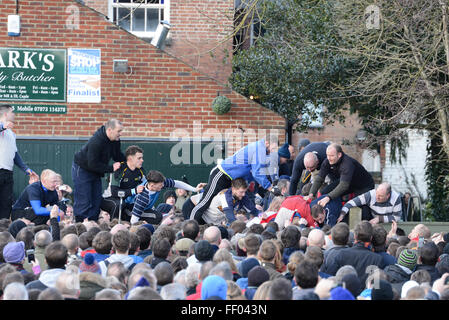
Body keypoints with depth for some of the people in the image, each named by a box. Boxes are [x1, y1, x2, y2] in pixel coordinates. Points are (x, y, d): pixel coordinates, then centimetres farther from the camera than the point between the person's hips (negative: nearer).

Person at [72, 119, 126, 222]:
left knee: (96, 200, 6)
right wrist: (111, 168, -27)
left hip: (95, 171, 8)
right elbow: (93, 164, -31)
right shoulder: (96, 142, -32)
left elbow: (118, 156, 7)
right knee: (84, 202, -11)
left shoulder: (115, 140, -7)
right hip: (82, 170, -8)